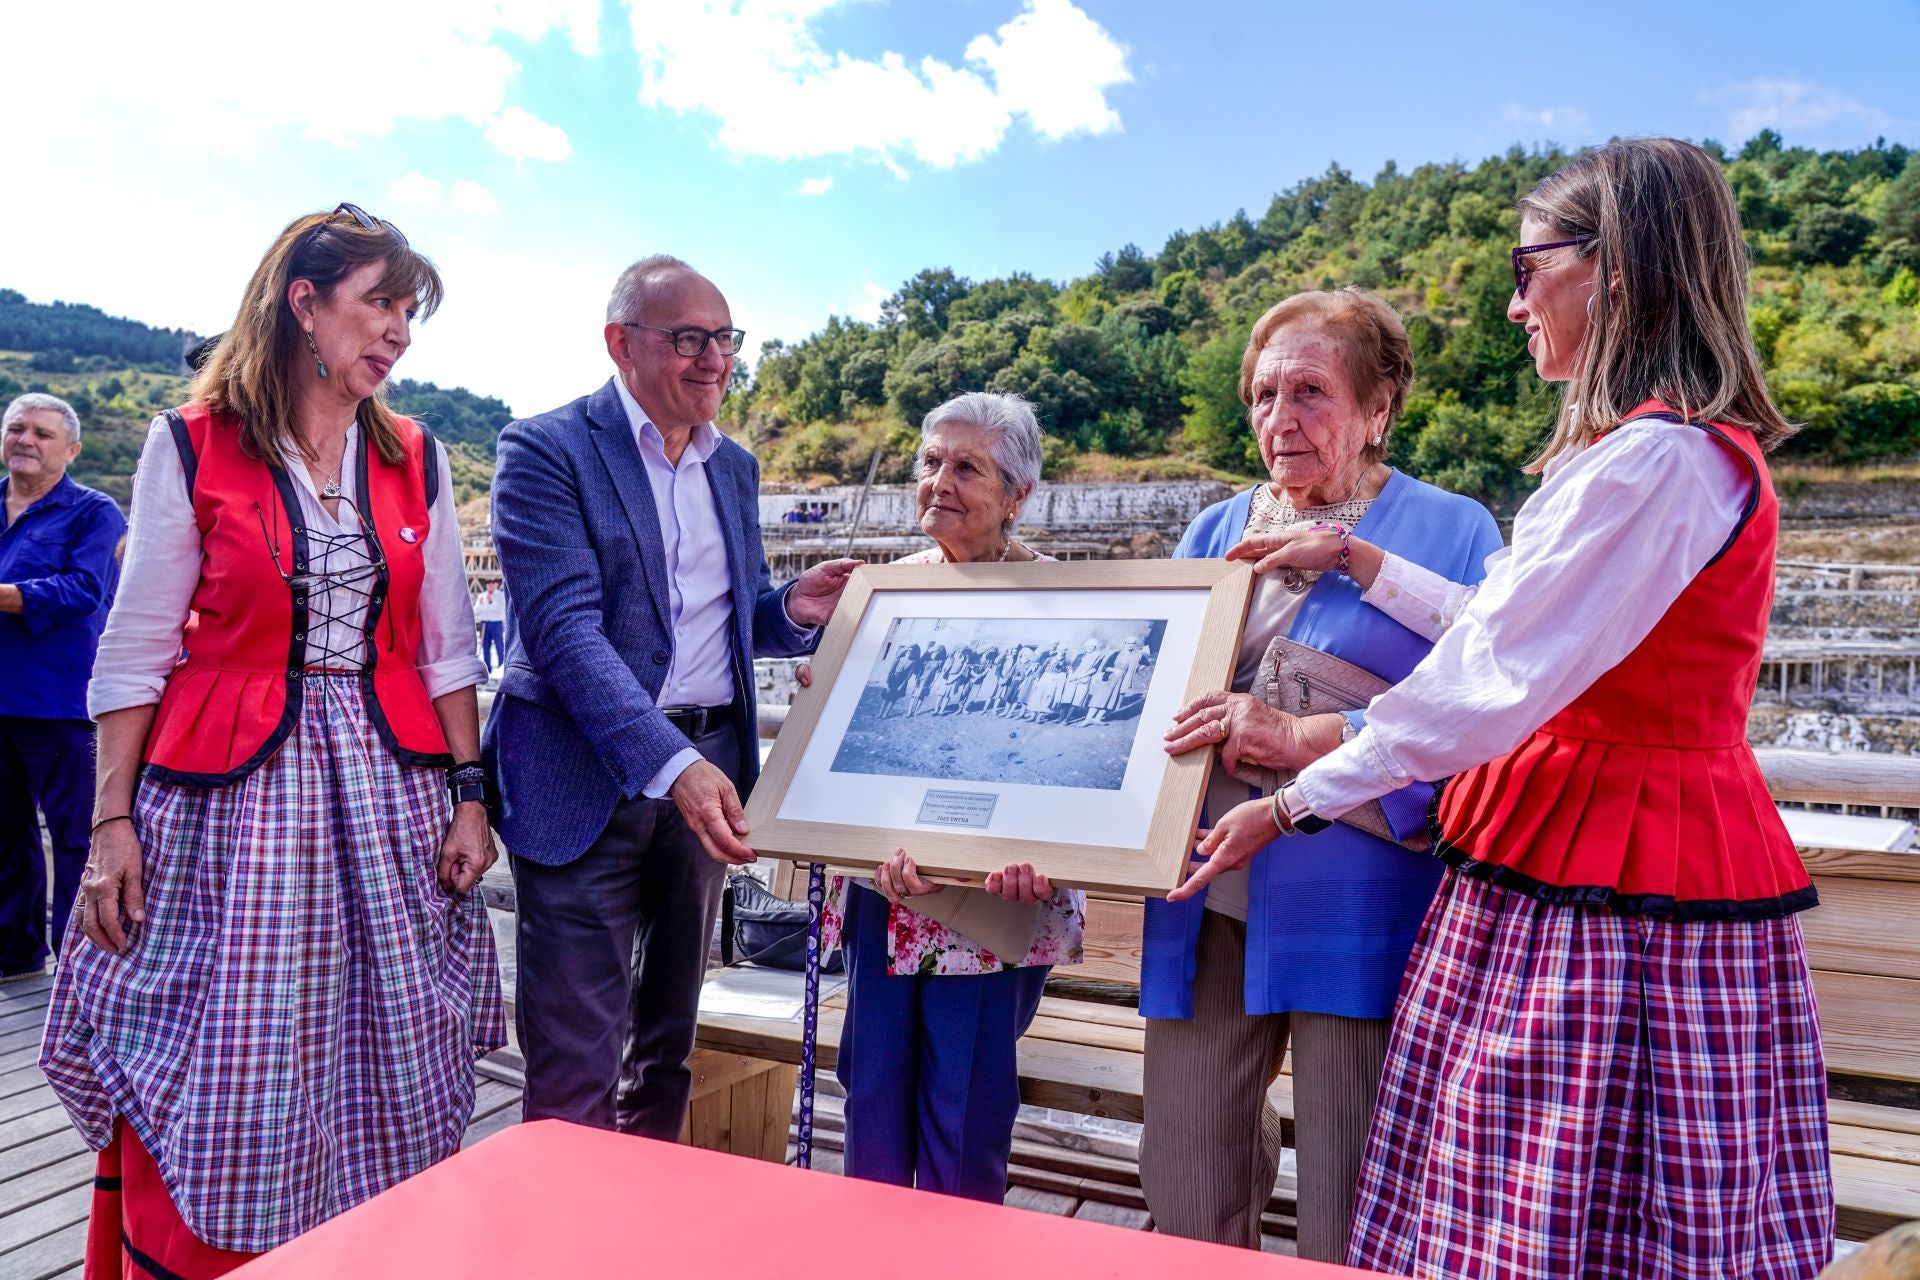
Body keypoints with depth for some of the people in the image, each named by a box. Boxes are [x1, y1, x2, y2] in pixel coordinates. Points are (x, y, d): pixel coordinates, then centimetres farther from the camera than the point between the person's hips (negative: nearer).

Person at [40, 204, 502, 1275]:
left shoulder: (416, 461, 8)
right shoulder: (192, 445, -1)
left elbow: (446, 643, 9)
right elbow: (136, 652, -1)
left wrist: (469, 793, 2)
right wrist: (113, 822, -5)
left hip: (386, 785, 3)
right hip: (229, 793, -3)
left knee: (385, 1062, 7)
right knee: (223, 1078, 2)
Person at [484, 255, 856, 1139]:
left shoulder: (734, 468, 12)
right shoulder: (546, 450, -8)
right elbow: (565, 628, -19)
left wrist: (794, 609, -4)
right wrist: (670, 763, -30)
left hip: (705, 766, 6)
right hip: (586, 779, -6)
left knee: (668, 1040, 19)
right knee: (576, 1071, 0)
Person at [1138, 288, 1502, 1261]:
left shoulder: (1451, 534, 1)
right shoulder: (1214, 533, 14)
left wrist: (1303, 740, -20)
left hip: (1356, 918, -4)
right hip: (1207, 906, 4)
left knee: (1349, 1230, 7)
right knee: (1183, 1199, 9)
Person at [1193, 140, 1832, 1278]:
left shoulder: (1657, 458, -19)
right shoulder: (1702, 448, 14)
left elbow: (1491, 686, -21)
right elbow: (1512, 631, 17)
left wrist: (1293, 804, -14)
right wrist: (1360, 563, 18)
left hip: (1596, 892, -10)